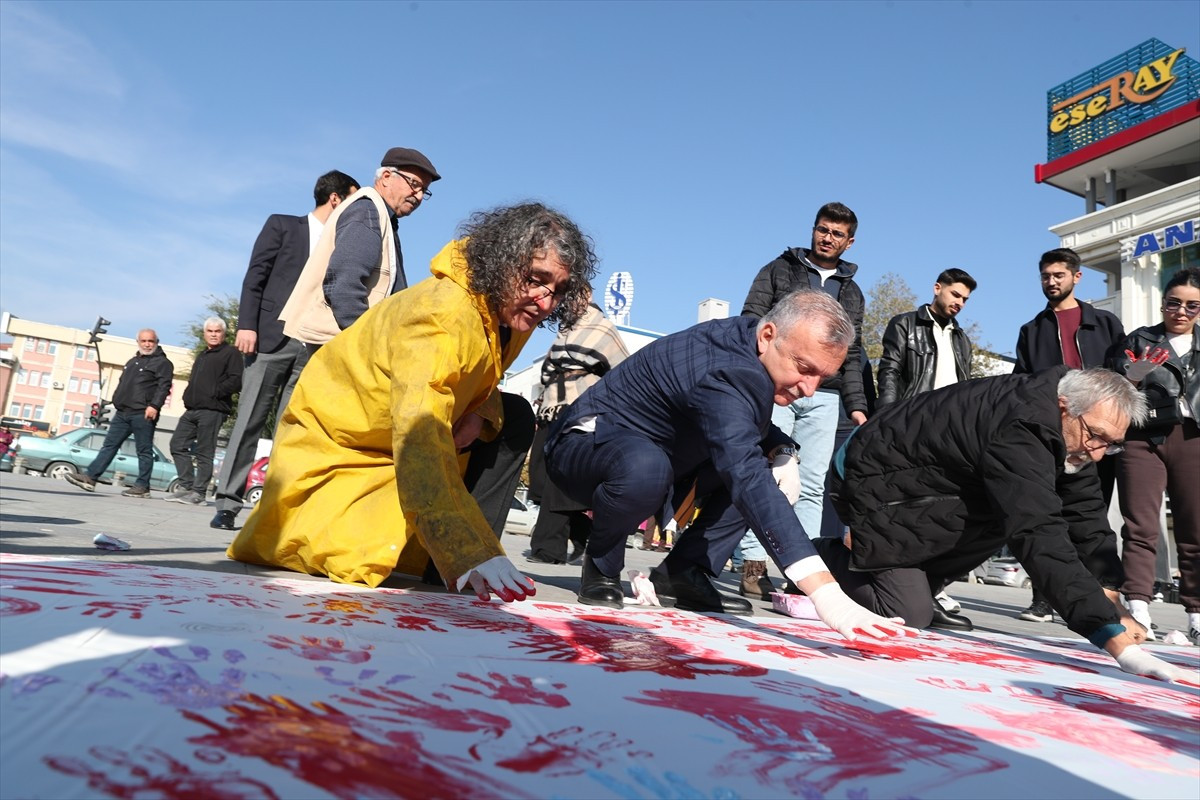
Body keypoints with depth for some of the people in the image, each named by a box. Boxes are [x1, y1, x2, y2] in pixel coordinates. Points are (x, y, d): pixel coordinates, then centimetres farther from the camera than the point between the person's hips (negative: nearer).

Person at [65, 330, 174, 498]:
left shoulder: (163, 363, -4)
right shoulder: (132, 362, 23)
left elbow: (164, 386, -15)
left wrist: (154, 405, -26)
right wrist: (116, 402, 23)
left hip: (143, 414, -8)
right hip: (122, 413, 8)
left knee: (144, 451, -3)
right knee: (109, 445, 6)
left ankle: (142, 486, 1)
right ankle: (89, 477, 7)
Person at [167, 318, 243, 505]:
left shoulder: (231, 353, 0)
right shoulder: (202, 356, 27)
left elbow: (236, 381, -12)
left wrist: (215, 393, -15)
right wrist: (188, 396, 14)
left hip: (212, 410, -9)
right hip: (192, 410, 9)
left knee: (204, 453, -6)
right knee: (178, 445, 5)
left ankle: (199, 493, -2)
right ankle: (187, 486, 10)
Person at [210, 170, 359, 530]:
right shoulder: (283, 225, 9)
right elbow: (255, 276, 2)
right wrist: (247, 325, -9)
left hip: (314, 347, 3)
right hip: (272, 338, -3)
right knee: (249, 421, -2)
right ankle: (228, 502, 2)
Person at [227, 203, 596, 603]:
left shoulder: (510, 308, -8)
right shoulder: (442, 317, -33)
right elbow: (420, 445, -44)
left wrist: (482, 412, -15)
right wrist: (468, 556, -53)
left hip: (416, 438, 8)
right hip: (336, 445, -7)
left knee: (515, 418, -6)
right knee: (368, 558, -25)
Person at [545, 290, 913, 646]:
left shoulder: (745, 343, -5)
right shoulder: (727, 374, -33)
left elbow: (751, 426, 13)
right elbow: (747, 480, -48)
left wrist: (780, 449, -11)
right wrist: (826, 593, -55)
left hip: (659, 452, 9)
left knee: (777, 465, 1)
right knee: (646, 467, -42)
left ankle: (682, 573, 0)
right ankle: (601, 567, -11)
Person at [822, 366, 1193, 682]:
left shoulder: (1076, 431, -3)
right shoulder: (1019, 432, -32)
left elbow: (1085, 513, 0)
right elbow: (1040, 538, -39)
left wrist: (1110, 599, -8)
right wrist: (1112, 635, -41)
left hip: (915, 476, 10)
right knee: (908, 614, -16)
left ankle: (907, 577, 10)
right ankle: (817, 556, 4)